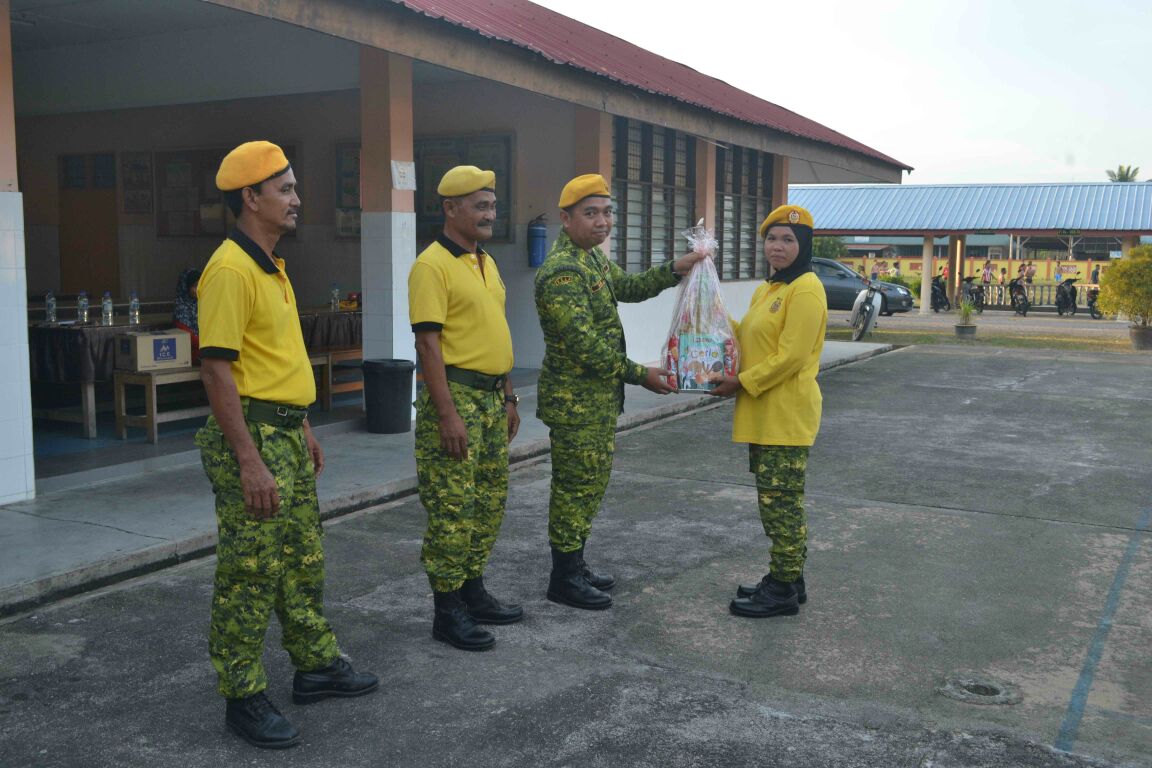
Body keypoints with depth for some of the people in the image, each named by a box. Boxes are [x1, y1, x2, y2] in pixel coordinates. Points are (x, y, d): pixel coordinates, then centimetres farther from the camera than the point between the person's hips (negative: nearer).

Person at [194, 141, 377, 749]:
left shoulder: (271, 267, 14)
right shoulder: (230, 270, -17)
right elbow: (217, 369, -21)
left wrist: (303, 427, 21)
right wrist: (249, 462, -24)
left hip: (287, 435, 10)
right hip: (252, 437, -10)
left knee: (302, 561, 18)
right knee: (250, 574, -1)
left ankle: (316, 665, 32)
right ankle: (243, 699, 12)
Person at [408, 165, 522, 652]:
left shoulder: (485, 263, 15)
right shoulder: (433, 266, -13)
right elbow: (428, 343, -18)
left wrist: (508, 397, 19)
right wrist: (448, 415, -22)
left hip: (491, 397, 9)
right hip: (455, 394, -9)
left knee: (489, 501, 15)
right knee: (452, 507, -3)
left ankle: (473, 593, 28)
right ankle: (447, 612, 7)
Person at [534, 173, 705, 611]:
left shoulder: (592, 256, 11)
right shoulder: (562, 271, -22)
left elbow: (626, 287, 24)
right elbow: (585, 345, -25)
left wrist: (674, 270, 9)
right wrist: (640, 374, -18)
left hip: (601, 398, 10)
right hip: (575, 400, -10)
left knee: (591, 482, 16)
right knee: (575, 486, -1)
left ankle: (575, 565, 28)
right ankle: (564, 579, 11)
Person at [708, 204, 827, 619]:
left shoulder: (806, 289, -14)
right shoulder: (767, 289, 15)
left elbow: (790, 357, -20)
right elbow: (747, 337, 17)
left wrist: (742, 382, -17)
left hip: (786, 416, -9)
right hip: (763, 414, 9)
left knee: (781, 502, -2)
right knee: (774, 500, 16)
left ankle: (784, 591, 9)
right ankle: (785, 579, 27)